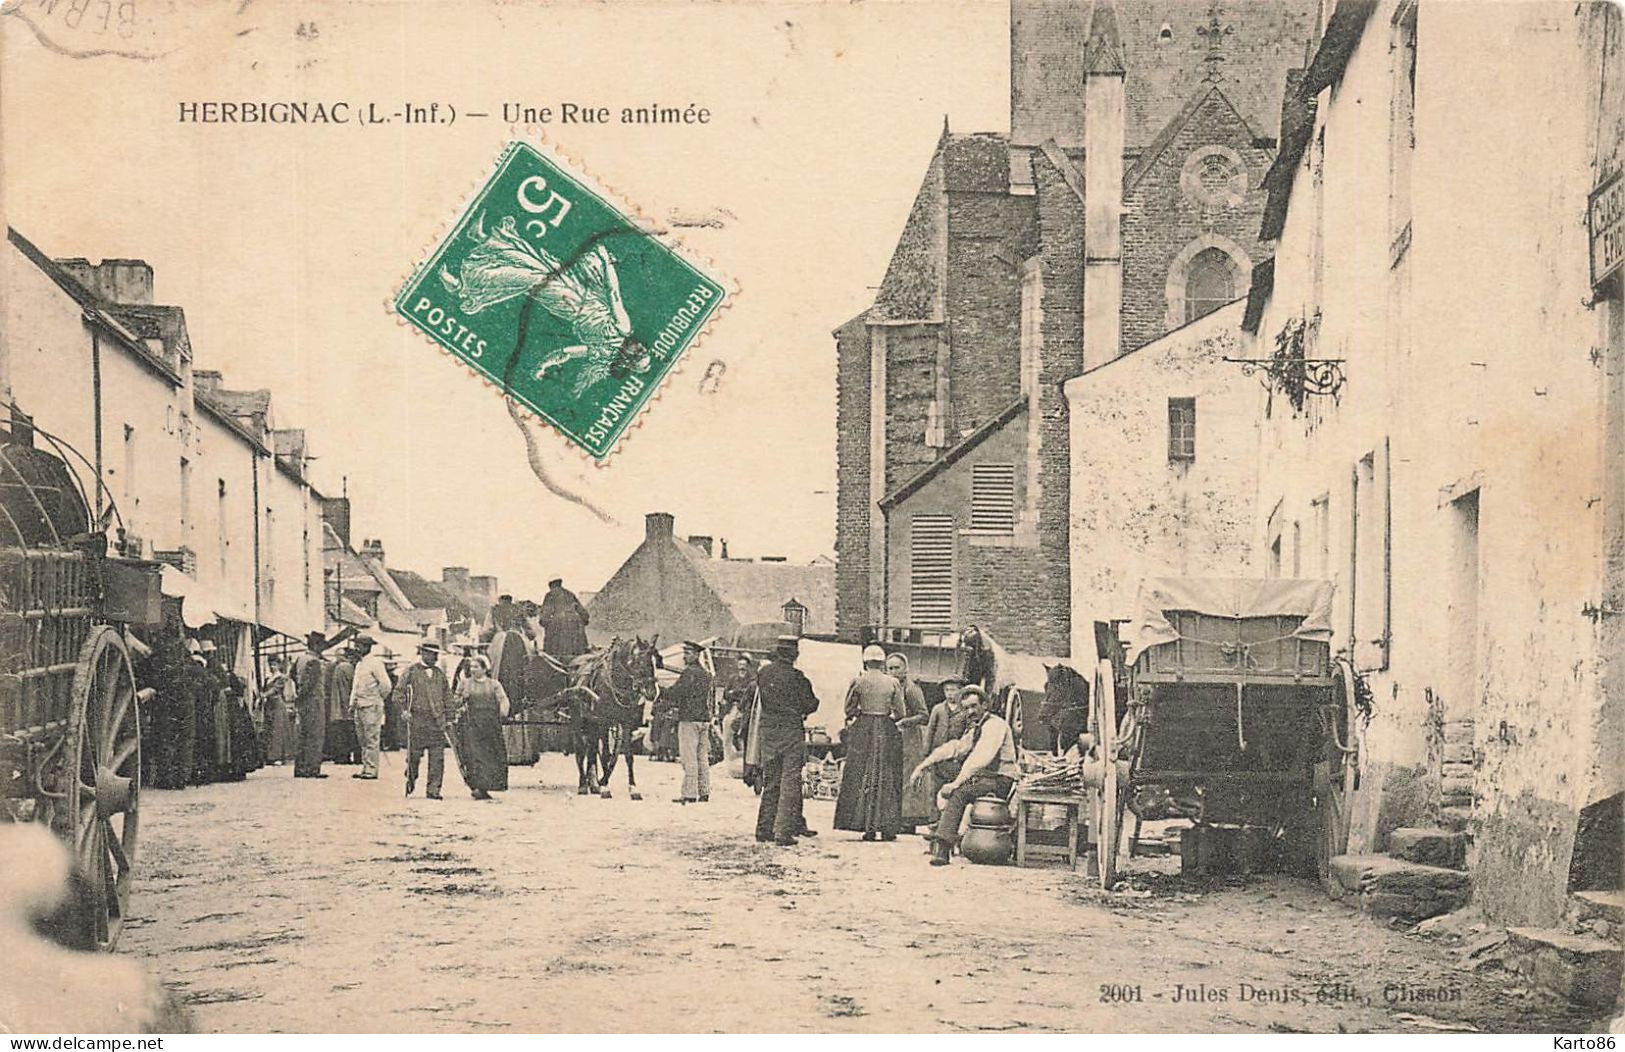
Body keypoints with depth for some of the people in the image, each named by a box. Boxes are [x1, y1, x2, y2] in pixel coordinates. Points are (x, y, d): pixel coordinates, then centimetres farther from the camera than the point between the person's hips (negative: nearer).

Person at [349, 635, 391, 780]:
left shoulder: (375, 662, -10)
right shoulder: (359, 664, 17)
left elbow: (386, 685, -14)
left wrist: (377, 698, -2)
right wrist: (352, 704, 14)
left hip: (371, 707, -9)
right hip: (360, 707, 9)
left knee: (371, 740, -6)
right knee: (362, 740, 10)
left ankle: (372, 769, -5)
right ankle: (365, 767, 15)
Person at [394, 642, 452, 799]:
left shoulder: (440, 673, 15)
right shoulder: (411, 672, 2)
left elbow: (447, 694, 23)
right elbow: (399, 692, 1)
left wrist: (446, 711, 14)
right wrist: (404, 710, -9)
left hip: (437, 720, 3)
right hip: (417, 719, -3)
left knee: (437, 757, -4)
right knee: (414, 754, 2)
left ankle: (433, 790, -1)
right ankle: (411, 780, 29)